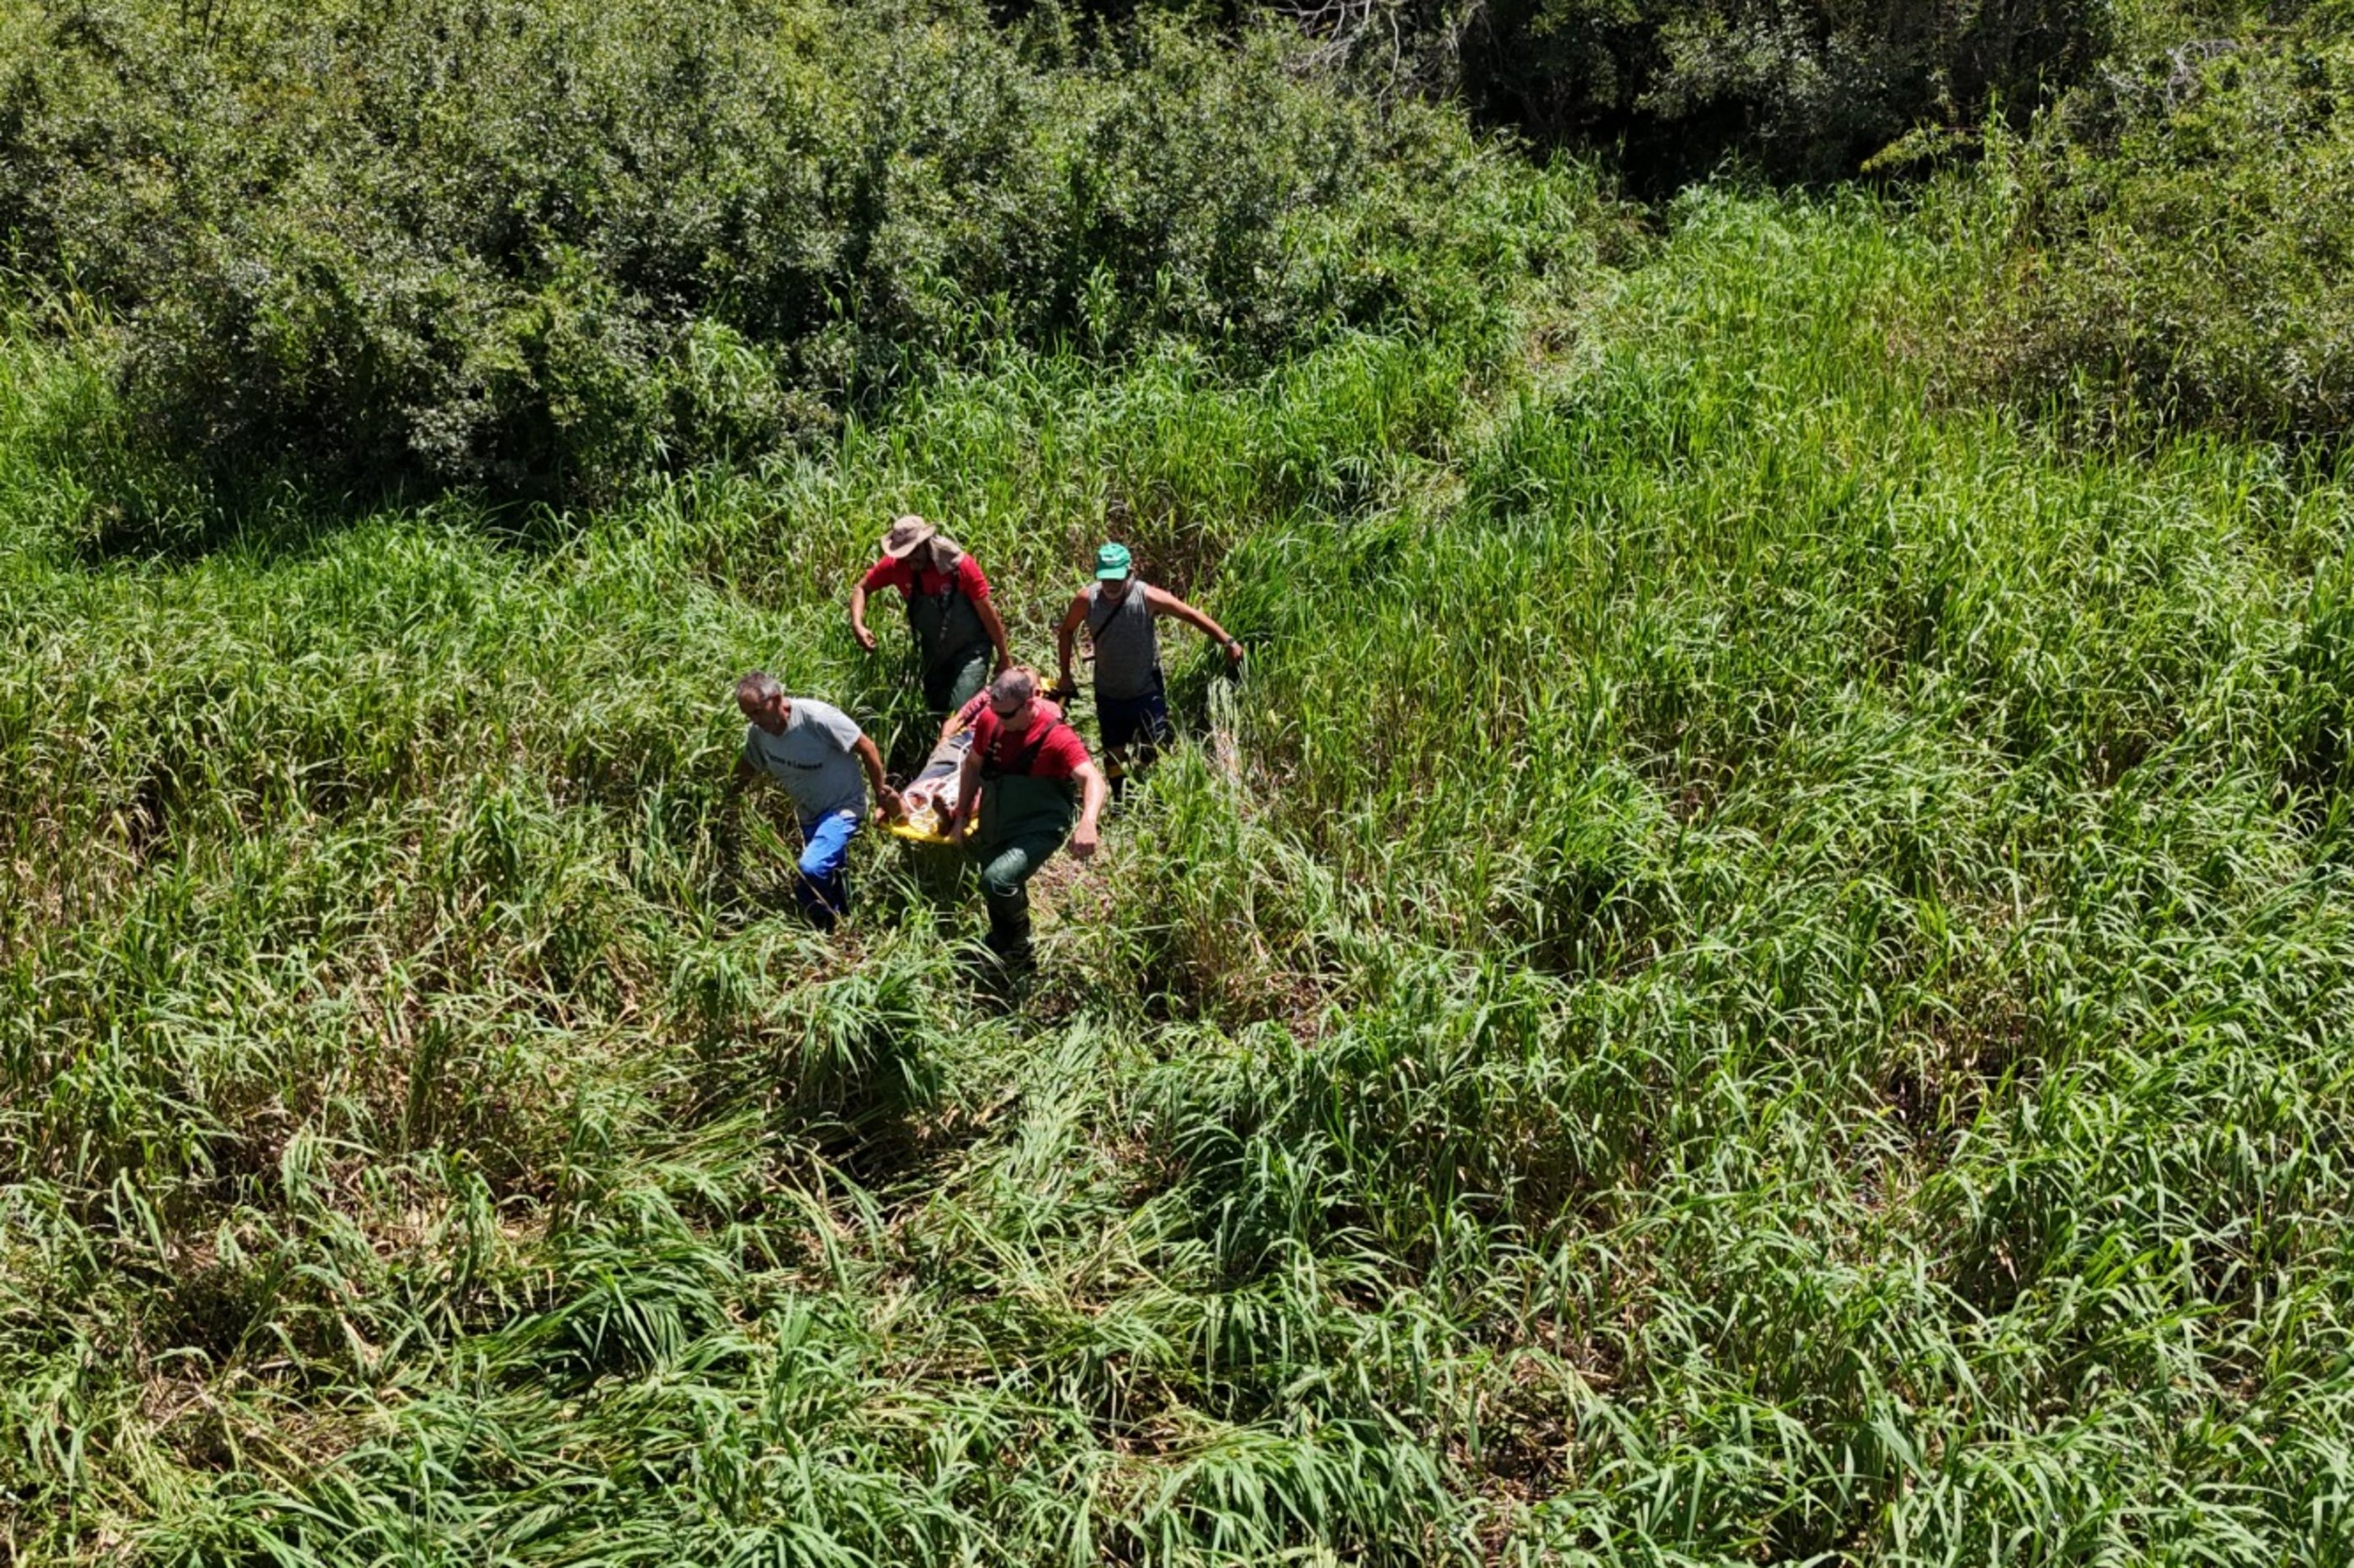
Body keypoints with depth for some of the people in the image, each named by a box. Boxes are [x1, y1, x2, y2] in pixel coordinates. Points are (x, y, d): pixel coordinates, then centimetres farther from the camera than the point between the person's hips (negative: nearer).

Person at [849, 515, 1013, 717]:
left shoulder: (961, 565, -25)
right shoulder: (896, 564, -16)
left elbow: (987, 612, -15)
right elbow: (862, 588, -1)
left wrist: (1004, 657, -8)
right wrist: (857, 626, -20)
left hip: (970, 649, -5)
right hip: (933, 653, 5)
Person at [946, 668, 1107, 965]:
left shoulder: (1056, 736, -23)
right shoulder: (988, 721, -6)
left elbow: (1092, 778, -35)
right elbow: (973, 765, 12)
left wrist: (1087, 823, -54)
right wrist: (962, 816, 12)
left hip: (1038, 828, -6)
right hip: (993, 827, 6)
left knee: (997, 880, -28)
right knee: (999, 895, 19)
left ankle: (1021, 938, 3)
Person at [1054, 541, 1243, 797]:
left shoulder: (1148, 597, -20)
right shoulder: (1087, 601, -14)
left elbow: (1192, 616, -12)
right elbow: (1066, 631, 5)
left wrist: (1228, 643, -13)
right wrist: (1065, 676, 8)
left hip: (1147, 692, -2)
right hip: (1109, 696, 2)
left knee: (1154, 756, -2)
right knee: (1114, 760, 10)